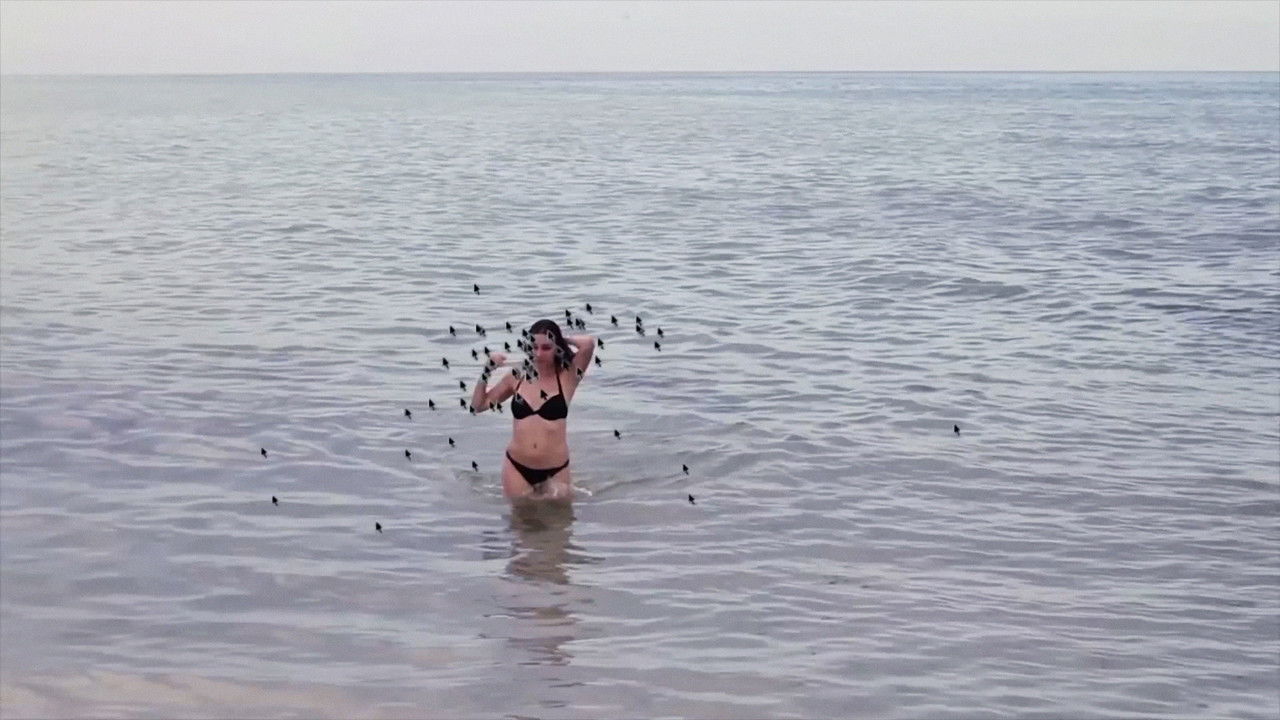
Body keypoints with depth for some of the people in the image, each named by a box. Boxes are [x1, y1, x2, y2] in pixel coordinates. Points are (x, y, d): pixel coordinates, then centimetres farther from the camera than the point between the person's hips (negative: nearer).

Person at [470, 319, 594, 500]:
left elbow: (588, 343, -21)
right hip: (517, 468, 2)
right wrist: (488, 369, 0)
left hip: (555, 470, -2)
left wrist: (563, 340, -2)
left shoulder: (567, 378, -5)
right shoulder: (517, 377, 3)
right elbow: (478, 405, 12)